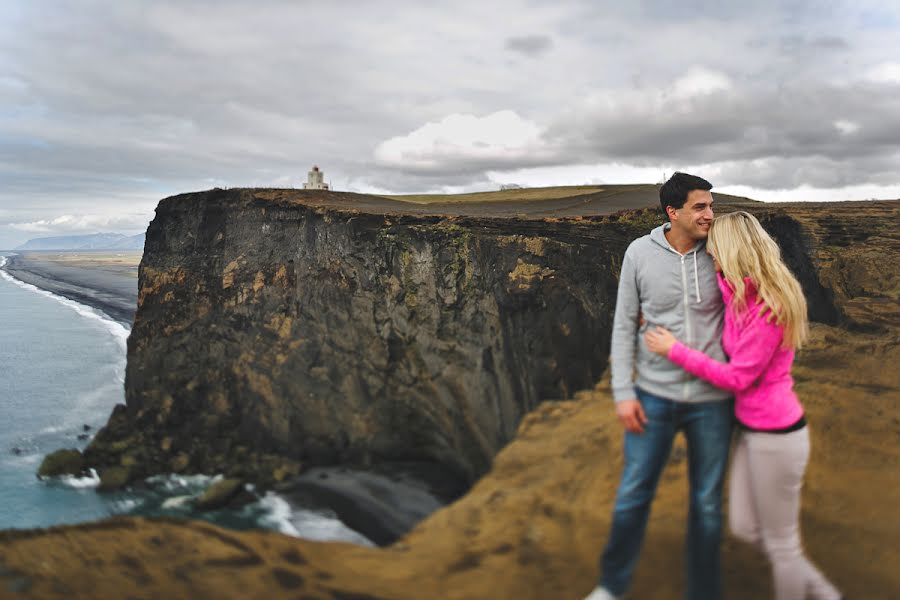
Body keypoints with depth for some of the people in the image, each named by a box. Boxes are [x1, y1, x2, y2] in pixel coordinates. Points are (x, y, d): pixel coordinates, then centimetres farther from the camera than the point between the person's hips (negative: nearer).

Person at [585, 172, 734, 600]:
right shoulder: (640, 253, -5)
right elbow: (624, 326, -1)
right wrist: (622, 392, -6)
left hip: (712, 399, 1)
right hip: (655, 396, 0)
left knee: (707, 504, 13)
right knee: (633, 495, 8)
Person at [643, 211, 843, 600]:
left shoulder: (770, 308, -24)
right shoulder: (741, 295, 3)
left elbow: (737, 378, -20)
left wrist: (674, 350, -14)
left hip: (775, 435, -9)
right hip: (751, 427, 9)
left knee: (780, 543, 9)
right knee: (745, 528, 19)